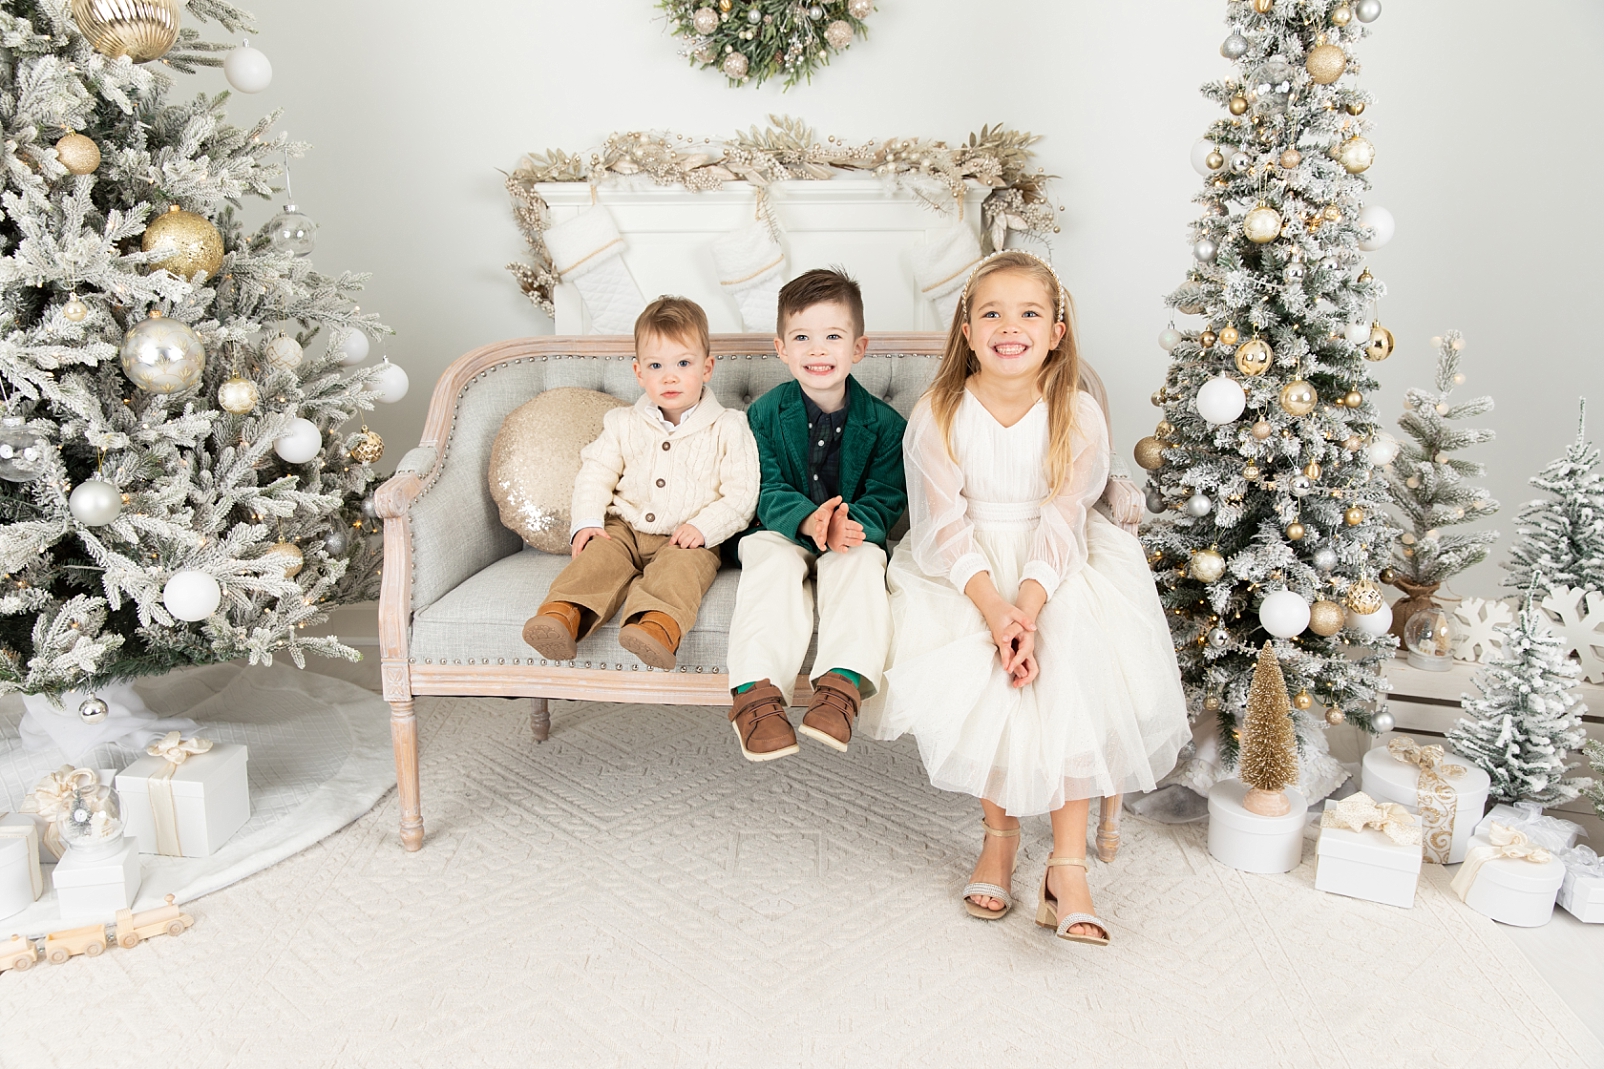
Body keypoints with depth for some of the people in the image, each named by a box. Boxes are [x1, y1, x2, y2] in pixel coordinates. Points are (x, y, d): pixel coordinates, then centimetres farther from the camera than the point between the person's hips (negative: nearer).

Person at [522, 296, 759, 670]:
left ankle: (659, 624, -57)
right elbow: (595, 474, 11)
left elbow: (741, 494, -3)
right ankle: (563, 613, -45)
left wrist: (704, 527, -17)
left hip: (687, 541, -3)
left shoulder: (727, 429, 0)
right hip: (625, 529, 3)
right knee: (598, 553, -25)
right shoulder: (624, 424, 10)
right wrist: (587, 521, -6)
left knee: (681, 567, -32)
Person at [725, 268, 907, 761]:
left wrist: (852, 525, -32)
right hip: (781, 533, 0)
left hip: (853, 535, 0)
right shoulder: (764, 414, -1)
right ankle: (757, 692, -42)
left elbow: (886, 497, -7)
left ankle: (842, 684, -43)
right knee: (772, 566, -32)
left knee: (860, 564, -33)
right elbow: (766, 490, -8)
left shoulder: (883, 422, -2)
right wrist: (808, 519, -31)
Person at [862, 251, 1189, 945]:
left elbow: (1062, 524, -13)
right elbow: (944, 524, -12)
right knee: (971, 677, -26)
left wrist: (1028, 605, -30)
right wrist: (993, 607, -28)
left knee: (1071, 668, -25)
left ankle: (1067, 865, -16)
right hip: (963, 571, 0)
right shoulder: (937, 416, -7)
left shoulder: (1079, 418, -6)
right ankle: (999, 830, -4)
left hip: (1055, 570, 1)